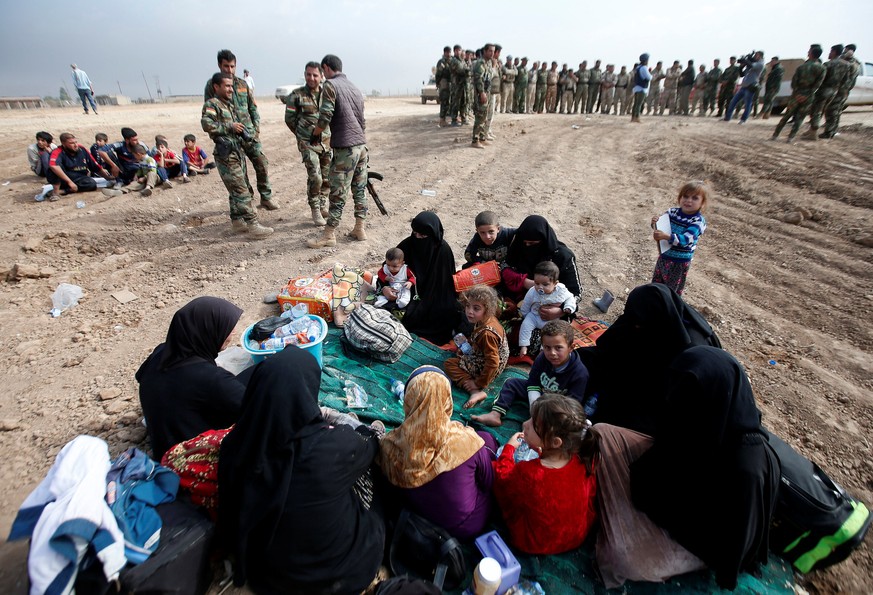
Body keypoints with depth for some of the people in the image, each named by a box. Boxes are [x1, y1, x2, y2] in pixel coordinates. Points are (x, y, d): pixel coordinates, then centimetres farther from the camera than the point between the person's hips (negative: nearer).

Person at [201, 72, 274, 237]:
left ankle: (237, 222, 22)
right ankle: (253, 225, -15)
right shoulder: (211, 104, -6)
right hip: (226, 155, -9)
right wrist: (230, 127, -16)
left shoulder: (230, 106, 21)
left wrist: (243, 132, 16)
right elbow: (206, 124, -21)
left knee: (237, 190, 13)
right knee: (241, 191, -13)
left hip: (238, 152, 9)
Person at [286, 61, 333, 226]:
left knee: (328, 178, 8)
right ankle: (315, 210, 3)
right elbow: (289, 119, 3)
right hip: (308, 143, -4)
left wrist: (331, 134, 11)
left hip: (327, 141, 4)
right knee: (315, 178, -13)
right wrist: (302, 135, 10)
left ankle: (323, 205, 27)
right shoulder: (296, 95, -5)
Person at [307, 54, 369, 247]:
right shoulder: (355, 89, 18)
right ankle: (359, 229, 17)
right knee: (360, 190, 10)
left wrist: (315, 135, 3)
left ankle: (329, 235, 4)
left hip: (344, 148, -7)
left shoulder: (330, 85, -5)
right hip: (362, 146, 8)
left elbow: (325, 117, -14)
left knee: (338, 194, -3)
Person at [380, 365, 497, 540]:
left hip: (418, 519, 3)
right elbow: (489, 482, -12)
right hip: (467, 527, -3)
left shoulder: (390, 445, -25)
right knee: (486, 437, 15)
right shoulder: (465, 441, -33)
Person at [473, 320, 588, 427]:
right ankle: (495, 415, -10)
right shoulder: (542, 358, -14)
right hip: (539, 394, 5)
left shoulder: (580, 373, -27)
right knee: (511, 383, -2)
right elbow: (533, 384, -9)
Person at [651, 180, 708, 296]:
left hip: (680, 261, -5)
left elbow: (686, 239, -32)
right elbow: (661, 226, 5)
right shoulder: (672, 212, -4)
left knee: (673, 290, 11)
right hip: (664, 255, 5)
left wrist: (667, 236, -48)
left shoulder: (698, 221, -19)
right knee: (656, 283, 20)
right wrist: (655, 223, -20)